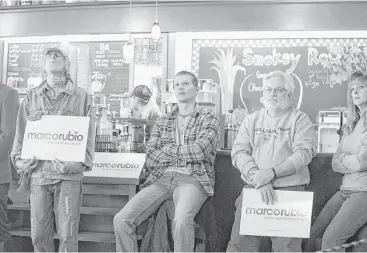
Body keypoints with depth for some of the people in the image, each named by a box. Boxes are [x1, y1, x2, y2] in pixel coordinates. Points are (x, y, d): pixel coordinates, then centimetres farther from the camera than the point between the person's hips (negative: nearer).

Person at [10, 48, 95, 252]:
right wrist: (19, 159, -2)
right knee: (39, 234, 6)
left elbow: (89, 135, 1)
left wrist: (79, 163, -13)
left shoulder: (81, 96, 5)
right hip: (37, 172, 3)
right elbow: (21, 132, 13)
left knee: (68, 235, -1)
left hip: (69, 175, -2)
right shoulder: (32, 96, 13)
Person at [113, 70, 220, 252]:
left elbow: (200, 151, -9)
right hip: (161, 178, 4)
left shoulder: (209, 119, 9)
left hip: (192, 178, -4)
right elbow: (150, 159, 9)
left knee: (181, 220, -36)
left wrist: (168, 150, 3)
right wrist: (186, 152, 0)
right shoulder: (162, 122, 20)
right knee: (121, 220, -16)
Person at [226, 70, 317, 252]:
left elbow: (304, 153, -7)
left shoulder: (300, 119, 7)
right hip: (253, 187, 3)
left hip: (290, 188, -2)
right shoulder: (252, 120, 16)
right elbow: (238, 152, 5)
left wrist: (271, 173, -18)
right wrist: (257, 176, -13)